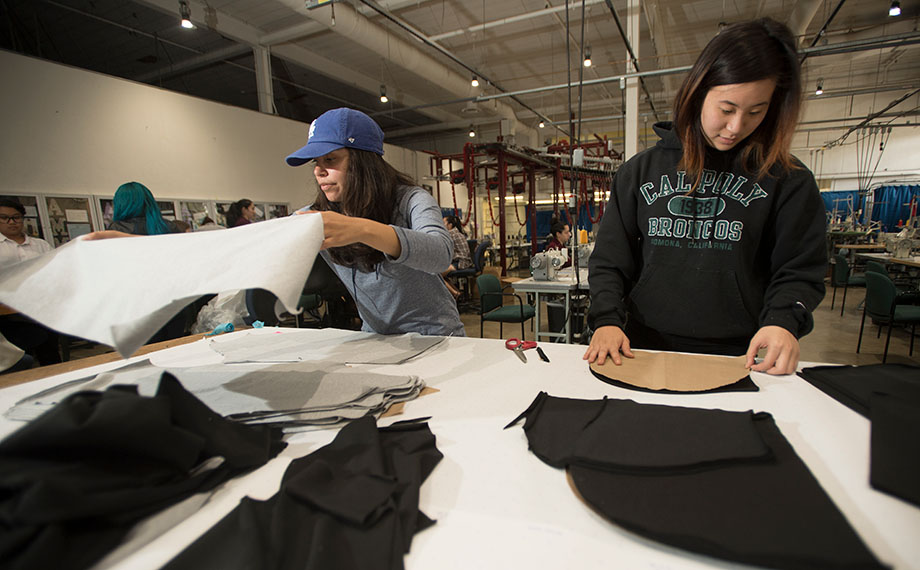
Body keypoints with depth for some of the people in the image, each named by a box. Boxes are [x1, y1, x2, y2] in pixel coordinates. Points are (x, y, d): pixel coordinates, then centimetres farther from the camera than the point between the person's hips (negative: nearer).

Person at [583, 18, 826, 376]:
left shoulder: (789, 181, 6)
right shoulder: (640, 170, 8)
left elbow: (799, 271, 8)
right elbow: (610, 261, 5)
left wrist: (782, 321, -13)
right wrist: (608, 320, -10)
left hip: (740, 357, 0)